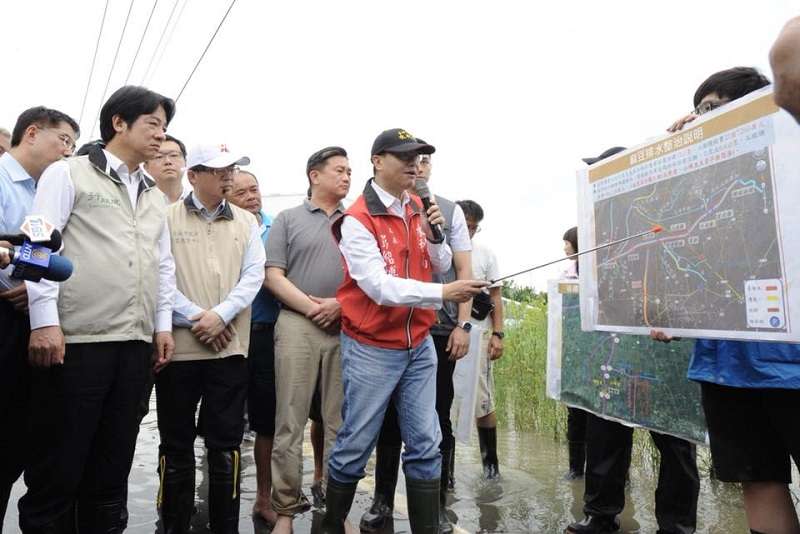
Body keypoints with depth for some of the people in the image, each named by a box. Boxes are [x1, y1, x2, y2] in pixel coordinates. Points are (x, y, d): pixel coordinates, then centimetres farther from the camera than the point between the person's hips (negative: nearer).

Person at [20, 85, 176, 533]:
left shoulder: (156, 197, 20)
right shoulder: (69, 174, 3)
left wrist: (163, 325, 12)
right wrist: (44, 320, -14)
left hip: (136, 344, 5)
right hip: (77, 340, -5)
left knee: (112, 465, 12)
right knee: (57, 465, 4)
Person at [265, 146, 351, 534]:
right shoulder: (287, 219, 10)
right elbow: (273, 275, 1)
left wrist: (341, 304, -8)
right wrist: (312, 306, -9)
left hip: (347, 327, 2)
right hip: (297, 324, -2)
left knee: (340, 421, 5)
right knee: (290, 420, 0)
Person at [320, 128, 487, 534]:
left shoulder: (417, 209, 7)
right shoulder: (357, 219, -14)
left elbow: (441, 267, 10)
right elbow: (379, 286, -23)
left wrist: (434, 235, -9)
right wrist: (442, 293, -29)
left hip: (419, 345, 6)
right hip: (372, 349, -6)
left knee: (425, 445, 10)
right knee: (356, 446, 6)